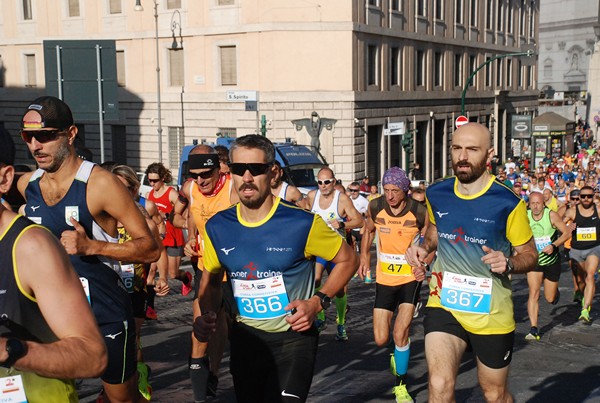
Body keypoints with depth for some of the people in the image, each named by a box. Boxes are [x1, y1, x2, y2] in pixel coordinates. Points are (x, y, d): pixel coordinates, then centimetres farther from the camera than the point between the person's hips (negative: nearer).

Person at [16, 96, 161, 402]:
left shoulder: (99, 183, -16)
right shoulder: (25, 185, 2)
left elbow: (150, 249, -16)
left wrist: (91, 246, -26)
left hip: (106, 318, -4)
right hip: (51, 316, 5)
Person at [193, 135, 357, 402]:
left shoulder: (302, 223, -17)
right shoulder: (217, 227, -6)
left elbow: (347, 260, -3)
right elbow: (211, 280, 10)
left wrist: (317, 302, -15)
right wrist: (208, 315, -10)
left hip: (293, 337, -4)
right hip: (245, 337, 4)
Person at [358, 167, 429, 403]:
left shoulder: (420, 212, -14)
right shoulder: (375, 208, -7)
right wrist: (364, 258, 9)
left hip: (410, 278, -3)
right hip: (384, 279, 3)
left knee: (400, 333, -11)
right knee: (381, 339, 1)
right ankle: (397, 355, 39)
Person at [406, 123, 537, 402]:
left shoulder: (507, 202, -15)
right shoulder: (436, 194, -3)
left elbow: (530, 254, -4)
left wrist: (508, 263, -25)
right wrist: (423, 248, -2)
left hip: (492, 313, -1)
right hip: (443, 304, 2)